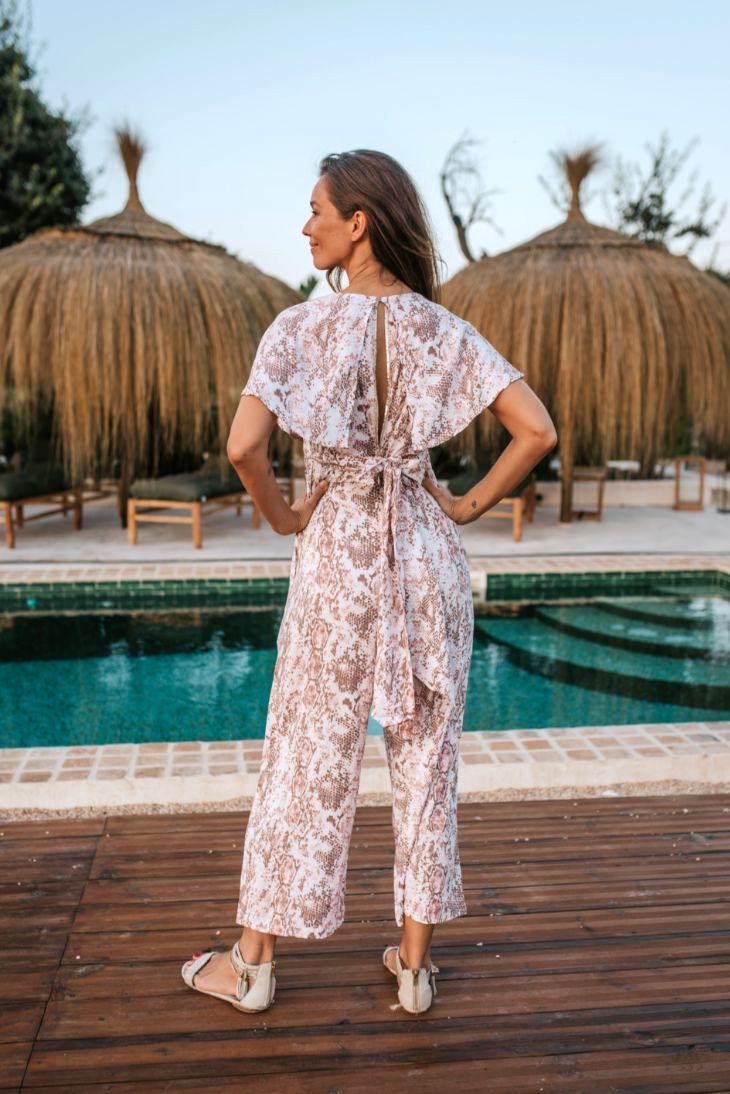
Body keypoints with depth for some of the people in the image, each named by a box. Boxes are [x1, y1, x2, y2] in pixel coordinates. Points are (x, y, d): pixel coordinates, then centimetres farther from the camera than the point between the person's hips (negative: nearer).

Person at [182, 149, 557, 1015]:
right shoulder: (442, 331, 1)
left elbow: (243, 446, -22)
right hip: (429, 556, 3)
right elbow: (538, 432, -5)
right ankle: (415, 964, 27)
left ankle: (253, 965, 26)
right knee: (426, 760, 13)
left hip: (338, 556, -3)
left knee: (307, 760, 9)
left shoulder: (302, 327, -9)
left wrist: (279, 515, -4)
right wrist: (470, 506, 4)